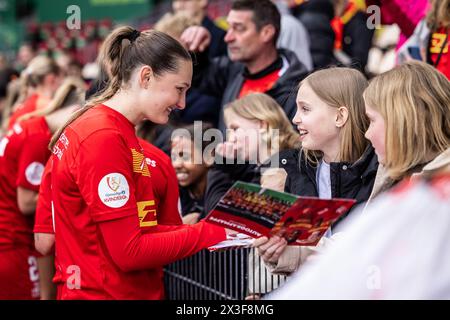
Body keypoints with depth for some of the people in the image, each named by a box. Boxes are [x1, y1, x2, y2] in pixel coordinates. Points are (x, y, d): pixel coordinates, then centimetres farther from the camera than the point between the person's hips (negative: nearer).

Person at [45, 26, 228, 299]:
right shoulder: (105, 139, -18)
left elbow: (129, 228, 8)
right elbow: (130, 252, -19)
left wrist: (195, 230, 1)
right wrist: (208, 234, -12)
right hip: (109, 293, -9)